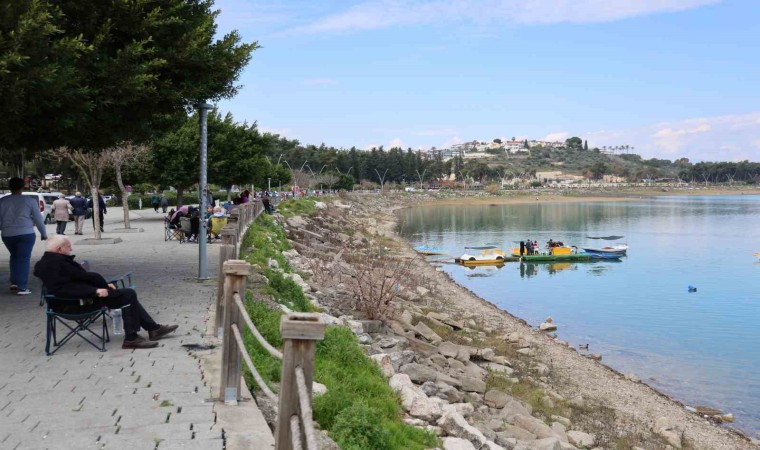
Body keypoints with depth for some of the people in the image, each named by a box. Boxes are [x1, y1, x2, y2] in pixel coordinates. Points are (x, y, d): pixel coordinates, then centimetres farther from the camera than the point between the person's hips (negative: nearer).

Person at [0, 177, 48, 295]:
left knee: (14, 256, 23)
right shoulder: (30, 201, -2)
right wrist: (44, 233, 11)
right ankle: (21, 287, -2)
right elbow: (38, 219, 1)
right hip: (26, 234, -3)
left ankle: (14, 282, 20)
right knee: (24, 259, 2)